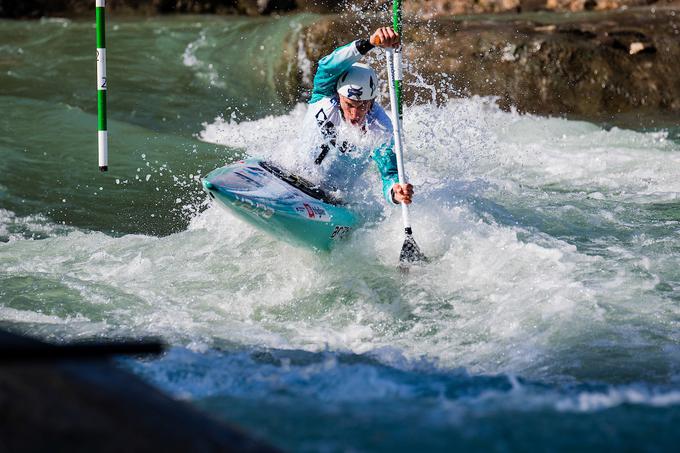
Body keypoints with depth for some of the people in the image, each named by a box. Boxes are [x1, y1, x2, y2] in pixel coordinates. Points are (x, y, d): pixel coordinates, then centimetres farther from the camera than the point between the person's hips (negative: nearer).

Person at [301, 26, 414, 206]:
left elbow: (390, 173, -28)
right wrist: (369, 43, -59)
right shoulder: (325, 95, -22)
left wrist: (395, 192, -54)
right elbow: (328, 66, -42)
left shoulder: (380, 132, -24)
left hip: (335, 190, 0)